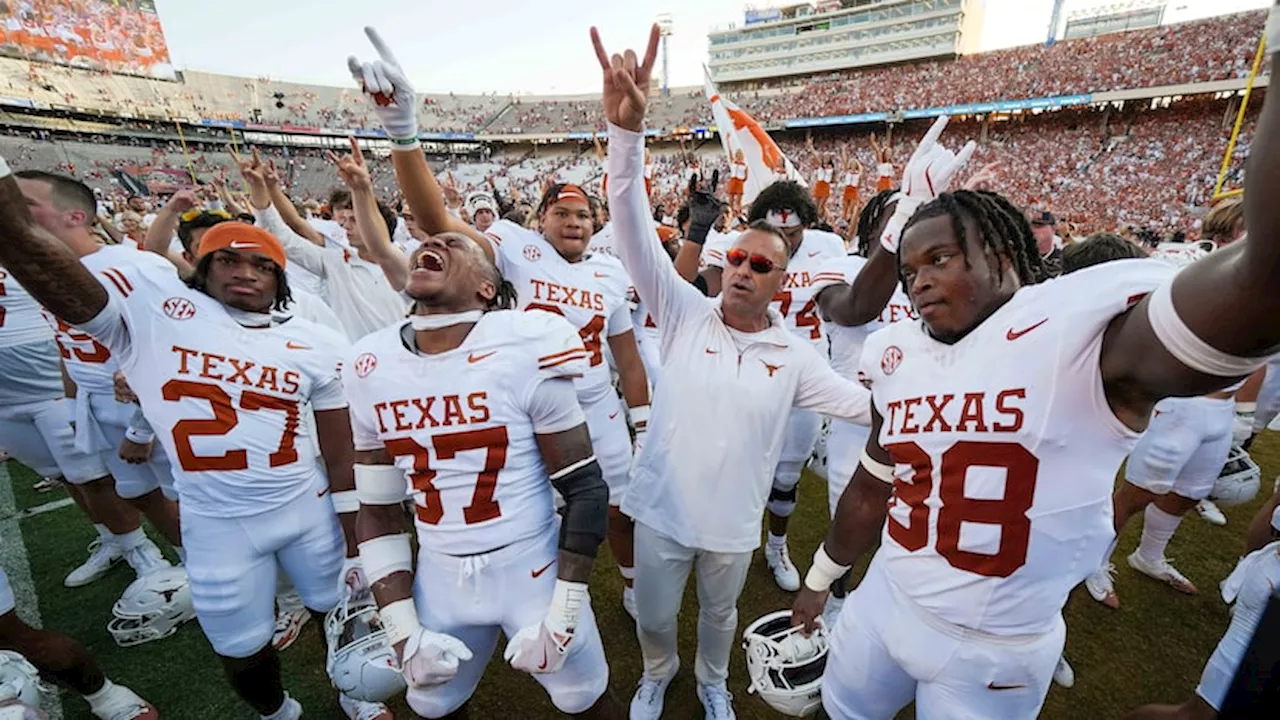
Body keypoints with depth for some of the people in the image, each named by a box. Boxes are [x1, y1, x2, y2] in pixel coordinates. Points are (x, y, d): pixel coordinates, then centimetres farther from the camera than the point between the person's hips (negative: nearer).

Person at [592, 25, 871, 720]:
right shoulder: (685, 313, -12)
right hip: (661, 511, 0)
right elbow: (634, 229, -22)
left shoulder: (795, 356, -8)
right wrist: (626, 129, -34)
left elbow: (870, 404, -3)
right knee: (654, 616, 22)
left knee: (719, 616, 27)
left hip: (733, 524, 1)